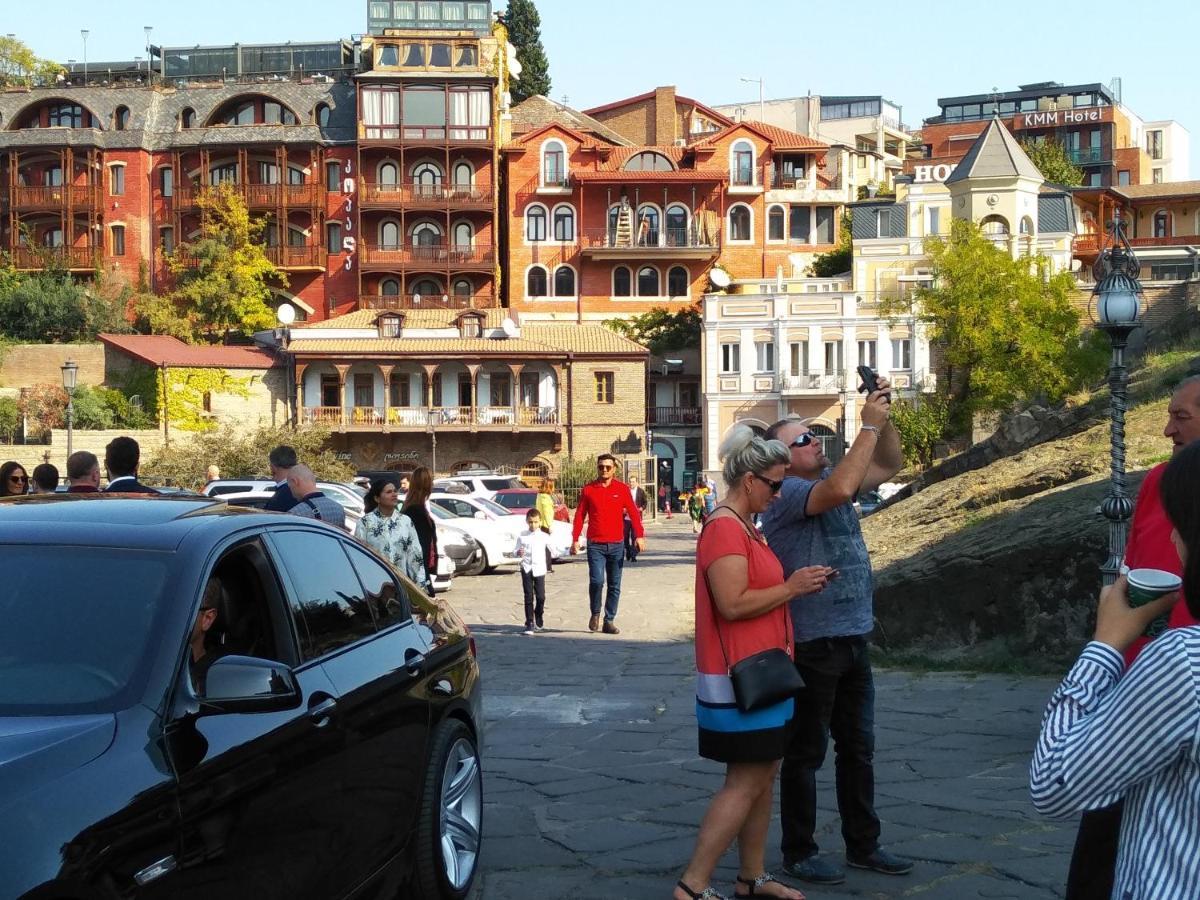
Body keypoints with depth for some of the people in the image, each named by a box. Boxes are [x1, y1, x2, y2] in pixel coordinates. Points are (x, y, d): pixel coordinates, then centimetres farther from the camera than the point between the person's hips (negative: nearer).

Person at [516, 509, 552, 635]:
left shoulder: (544, 537, 2)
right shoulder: (522, 536, 3)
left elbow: (551, 550, 13)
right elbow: (517, 550, 4)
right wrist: (519, 553, -16)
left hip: (539, 569, 0)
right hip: (526, 569, 0)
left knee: (540, 597, 2)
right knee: (528, 597, -3)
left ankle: (538, 621, 21)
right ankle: (529, 623, -1)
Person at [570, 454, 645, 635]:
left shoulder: (622, 489, 4)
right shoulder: (588, 489, 4)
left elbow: (633, 513, 1)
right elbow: (580, 515, 7)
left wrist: (639, 536, -12)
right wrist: (575, 540, 0)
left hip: (617, 545, 1)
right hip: (595, 545, -1)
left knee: (614, 586, 5)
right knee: (596, 581, -14)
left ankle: (609, 621, 15)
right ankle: (595, 613, 9)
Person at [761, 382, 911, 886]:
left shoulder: (828, 478, 11)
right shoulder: (786, 494, -15)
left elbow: (889, 467, 16)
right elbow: (840, 490, -32)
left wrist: (885, 417, 0)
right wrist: (869, 426, -25)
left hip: (853, 640, 8)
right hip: (811, 646, -8)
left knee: (858, 748, 16)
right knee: (806, 753, 2)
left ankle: (862, 845, 27)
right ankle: (799, 853, 12)